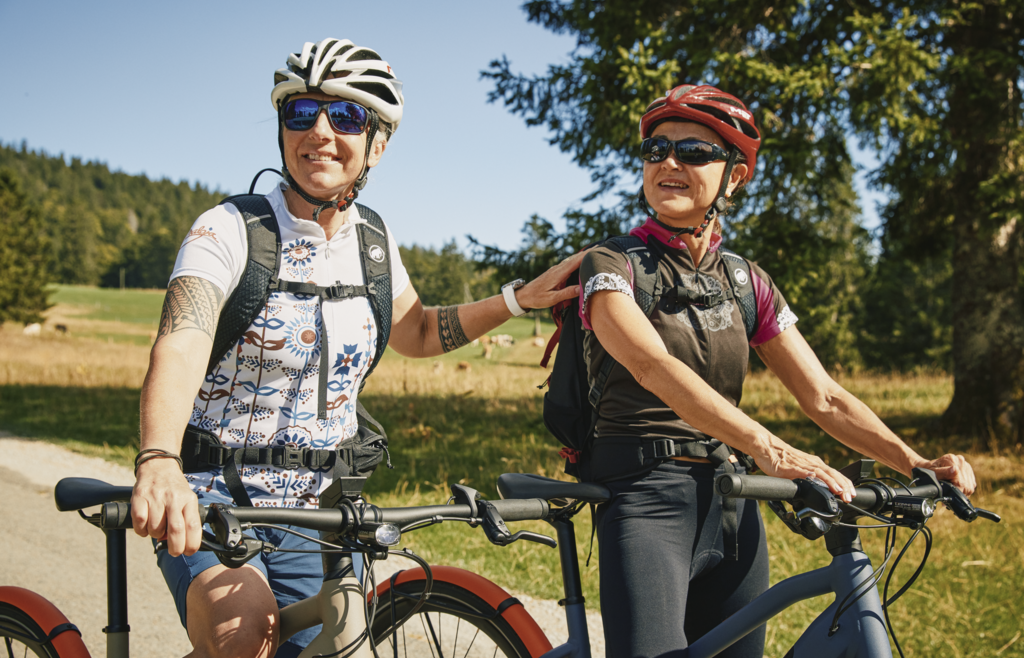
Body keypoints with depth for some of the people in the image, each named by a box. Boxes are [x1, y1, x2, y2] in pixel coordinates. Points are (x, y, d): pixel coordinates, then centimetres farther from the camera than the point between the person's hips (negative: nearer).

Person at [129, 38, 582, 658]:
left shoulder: (372, 240, 5)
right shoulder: (231, 229, -12)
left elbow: (417, 332, 24)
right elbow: (180, 345, -29)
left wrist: (519, 299, 11)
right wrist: (159, 463, -48)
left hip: (317, 512, 5)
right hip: (210, 501, -5)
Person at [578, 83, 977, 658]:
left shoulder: (747, 283, 12)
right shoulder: (611, 267, -4)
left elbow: (825, 397, 7)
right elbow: (653, 366, -23)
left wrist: (916, 464, -10)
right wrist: (771, 449, -36)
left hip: (731, 506, 5)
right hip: (646, 501, -5)